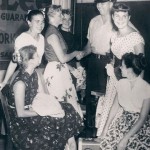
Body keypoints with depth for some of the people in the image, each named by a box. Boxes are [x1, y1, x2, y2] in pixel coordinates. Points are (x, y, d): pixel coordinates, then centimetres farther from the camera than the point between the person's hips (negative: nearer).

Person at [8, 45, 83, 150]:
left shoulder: (33, 74, 0)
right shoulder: (20, 83, -27)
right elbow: (20, 113, -24)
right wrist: (41, 112, -21)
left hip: (33, 109, 9)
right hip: (22, 122, -8)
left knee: (67, 110, -2)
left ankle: (71, 142, -1)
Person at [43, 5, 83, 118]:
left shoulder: (55, 31, 12)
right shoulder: (52, 34, -16)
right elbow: (63, 58, -17)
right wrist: (74, 53, 0)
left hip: (61, 69, 9)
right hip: (55, 71, -9)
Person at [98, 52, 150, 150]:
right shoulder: (121, 83, -1)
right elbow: (115, 106, 7)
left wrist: (125, 138, -20)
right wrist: (106, 128, -1)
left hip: (140, 125, -4)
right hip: (123, 121, 4)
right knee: (106, 142, -15)